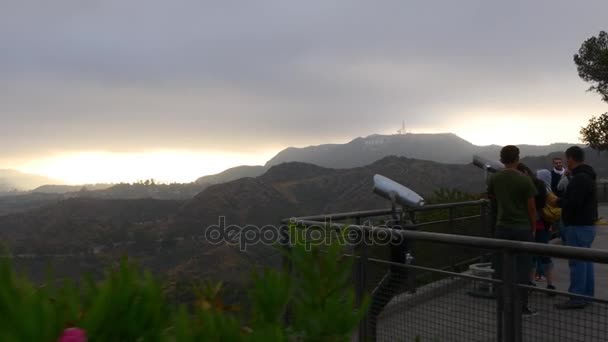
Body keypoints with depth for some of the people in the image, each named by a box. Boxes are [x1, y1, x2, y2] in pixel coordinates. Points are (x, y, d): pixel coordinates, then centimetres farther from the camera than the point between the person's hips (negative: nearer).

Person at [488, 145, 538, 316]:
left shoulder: (493, 179, -1)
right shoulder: (524, 180, -11)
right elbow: (531, 207, -7)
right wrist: (533, 227, 5)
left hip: (502, 228, 3)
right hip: (522, 228, -3)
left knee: (501, 266, 10)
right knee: (522, 268, 4)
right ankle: (522, 307, 8)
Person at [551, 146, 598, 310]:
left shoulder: (579, 179, -19)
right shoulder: (587, 176, 15)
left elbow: (572, 203, -25)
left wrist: (558, 202, -8)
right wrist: (562, 200, 12)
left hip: (578, 227, -10)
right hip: (587, 224, 11)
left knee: (577, 262, -6)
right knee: (585, 261, 15)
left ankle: (577, 298, -2)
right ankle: (587, 294, 23)